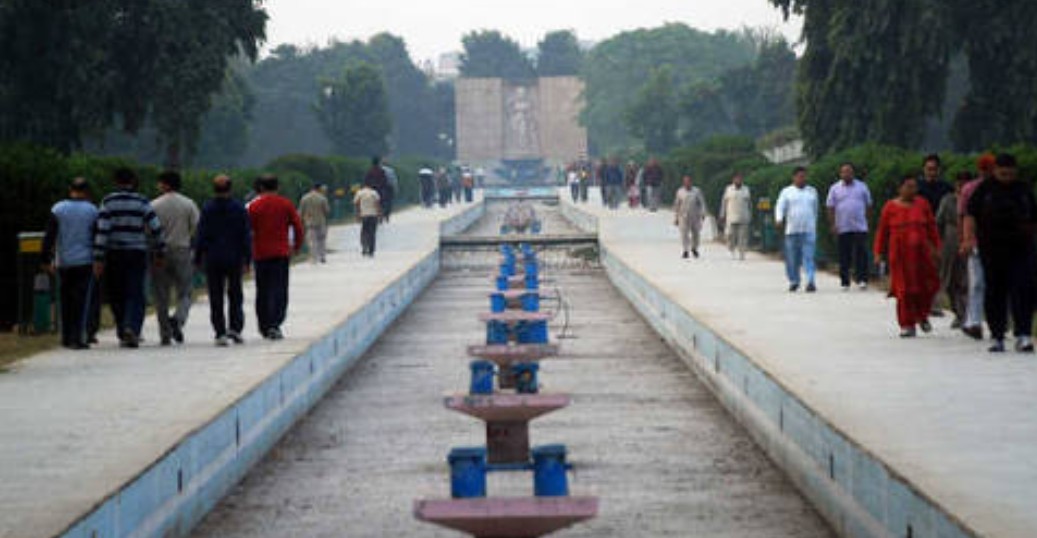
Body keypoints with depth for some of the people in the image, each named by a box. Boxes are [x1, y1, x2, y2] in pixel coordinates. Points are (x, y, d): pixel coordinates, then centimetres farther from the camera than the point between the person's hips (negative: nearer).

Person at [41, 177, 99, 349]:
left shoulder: (58, 209, 2)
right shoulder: (92, 210, -2)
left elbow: (49, 237, -1)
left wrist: (46, 260, 2)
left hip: (63, 263, 3)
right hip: (86, 262, -2)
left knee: (66, 300, 12)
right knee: (84, 300, -2)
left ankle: (66, 338, 16)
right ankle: (78, 338, -10)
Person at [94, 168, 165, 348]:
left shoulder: (108, 202, -2)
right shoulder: (142, 203, 1)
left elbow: (102, 231, -9)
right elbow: (156, 229, -1)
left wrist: (98, 259, -10)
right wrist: (160, 254, 9)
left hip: (113, 255, 0)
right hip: (137, 254, 0)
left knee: (116, 296, 11)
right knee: (135, 295, -1)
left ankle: (123, 334, 16)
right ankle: (132, 328, -23)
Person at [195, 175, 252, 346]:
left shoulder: (207, 210, -4)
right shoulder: (239, 209, -1)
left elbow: (201, 236, -4)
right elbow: (246, 237, -1)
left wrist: (198, 259, 4)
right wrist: (247, 260, 2)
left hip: (212, 260, -1)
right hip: (234, 259, 1)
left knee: (216, 299, 4)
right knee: (235, 295, 12)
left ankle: (220, 333, -1)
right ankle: (235, 328, -3)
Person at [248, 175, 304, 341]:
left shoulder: (254, 206, -1)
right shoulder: (286, 204, 1)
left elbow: (248, 230, -1)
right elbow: (298, 227, 1)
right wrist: (297, 246, 16)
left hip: (260, 254, 0)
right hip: (281, 253, 0)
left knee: (262, 291, 10)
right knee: (280, 290, 1)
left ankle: (264, 327, 15)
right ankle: (274, 325, -13)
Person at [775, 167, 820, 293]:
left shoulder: (812, 191, 14)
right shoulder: (787, 192, 6)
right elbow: (780, 207, -5)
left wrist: (815, 225, 24)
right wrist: (779, 219, -24)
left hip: (809, 231, 0)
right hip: (792, 230, 0)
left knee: (809, 258, -12)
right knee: (792, 259, 5)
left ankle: (811, 282, -20)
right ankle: (794, 282, 20)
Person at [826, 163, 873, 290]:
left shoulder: (862, 187, 8)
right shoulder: (835, 189, 6)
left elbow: (868, 206, 12)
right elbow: (830, 208, 4)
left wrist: (868, 221, 5)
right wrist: (832, 225, -3)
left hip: (860, 227, 0)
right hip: (843, 228, 0)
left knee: (861, 254, -9)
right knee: (844, 256, 2)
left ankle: (862, 279, -9)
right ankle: (845, 282, 8)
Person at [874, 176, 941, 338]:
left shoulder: (922, 204, 7)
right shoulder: (891, 207, 1)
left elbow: (931, 227, 12)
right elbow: (882, 231, 6)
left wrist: (935, 247, 9)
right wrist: (879, 252, 4)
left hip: (921, 252, 2)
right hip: (900, 254, -2)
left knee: (927, 285, -1)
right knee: (904, 289, -2)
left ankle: (922, 316, 24)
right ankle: (908, 325, 5)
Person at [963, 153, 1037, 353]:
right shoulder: (985, 190, 5)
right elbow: (970, 215, -1)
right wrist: (969, 237, -15)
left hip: (1021, 249, 1)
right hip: (992, 250, -1)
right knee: (995, 293, 4)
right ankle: (997, 337, 12)